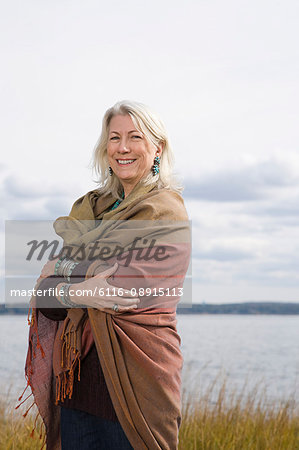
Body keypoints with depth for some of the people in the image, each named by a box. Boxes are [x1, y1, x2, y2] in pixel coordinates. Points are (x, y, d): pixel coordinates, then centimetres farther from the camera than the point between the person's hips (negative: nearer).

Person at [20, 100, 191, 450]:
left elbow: (128, 290, -18)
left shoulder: (167, 213, -6)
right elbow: (44, 294, 4)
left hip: (133, 380, -5)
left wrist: (66, 268, -4)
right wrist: (80, 291, -17)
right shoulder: (91, 206, 13)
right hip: (79, 375, 6)